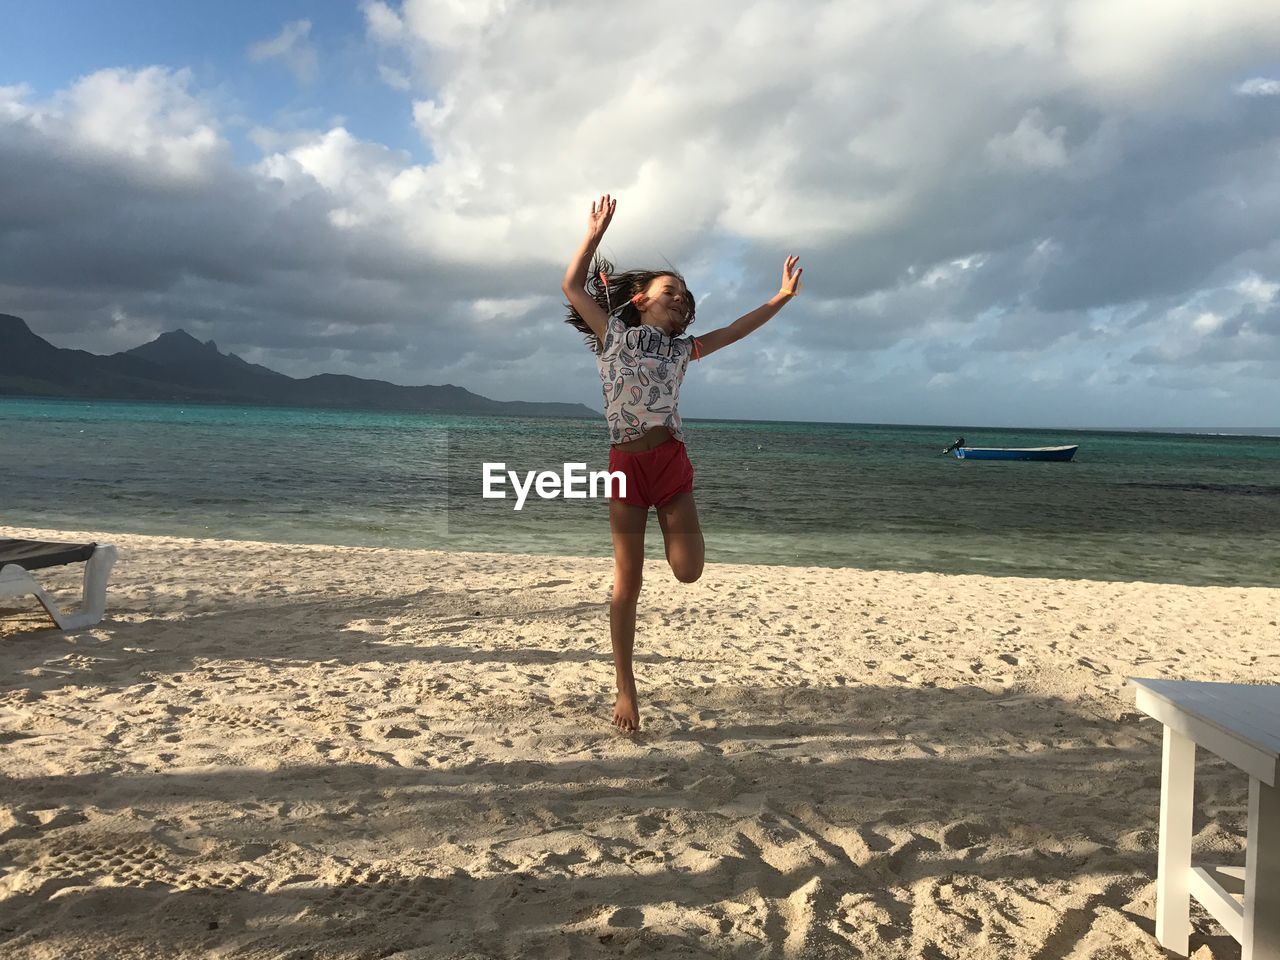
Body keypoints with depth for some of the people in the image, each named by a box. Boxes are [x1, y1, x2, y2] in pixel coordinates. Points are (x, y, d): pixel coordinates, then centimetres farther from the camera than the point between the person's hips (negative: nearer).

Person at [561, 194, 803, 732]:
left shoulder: (681, 350, 17)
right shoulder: (612, 332, 11)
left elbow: (735, 330, 19)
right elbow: (572, 287, 6)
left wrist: (782, 297, 18)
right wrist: (596, 234, 4)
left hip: (671, 462, 3)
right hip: (625, 464, -2)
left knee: (689, 571, -11)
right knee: (627, 581, 0)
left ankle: (669, 526, 26)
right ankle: (626, 690, 11)